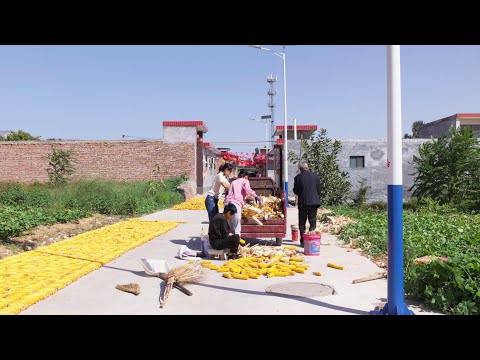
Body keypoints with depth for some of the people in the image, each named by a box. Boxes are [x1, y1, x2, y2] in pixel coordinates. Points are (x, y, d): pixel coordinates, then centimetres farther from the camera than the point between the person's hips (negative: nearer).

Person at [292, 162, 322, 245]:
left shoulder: (298, 177, -5)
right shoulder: (315, 176, 1)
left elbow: (295, 191, -1)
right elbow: (319, 189, 4)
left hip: (302, 202, -1)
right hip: (314, 202, 1)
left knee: (302, 223, 8)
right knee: (313, 222, 9)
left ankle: (303, 241, 7)